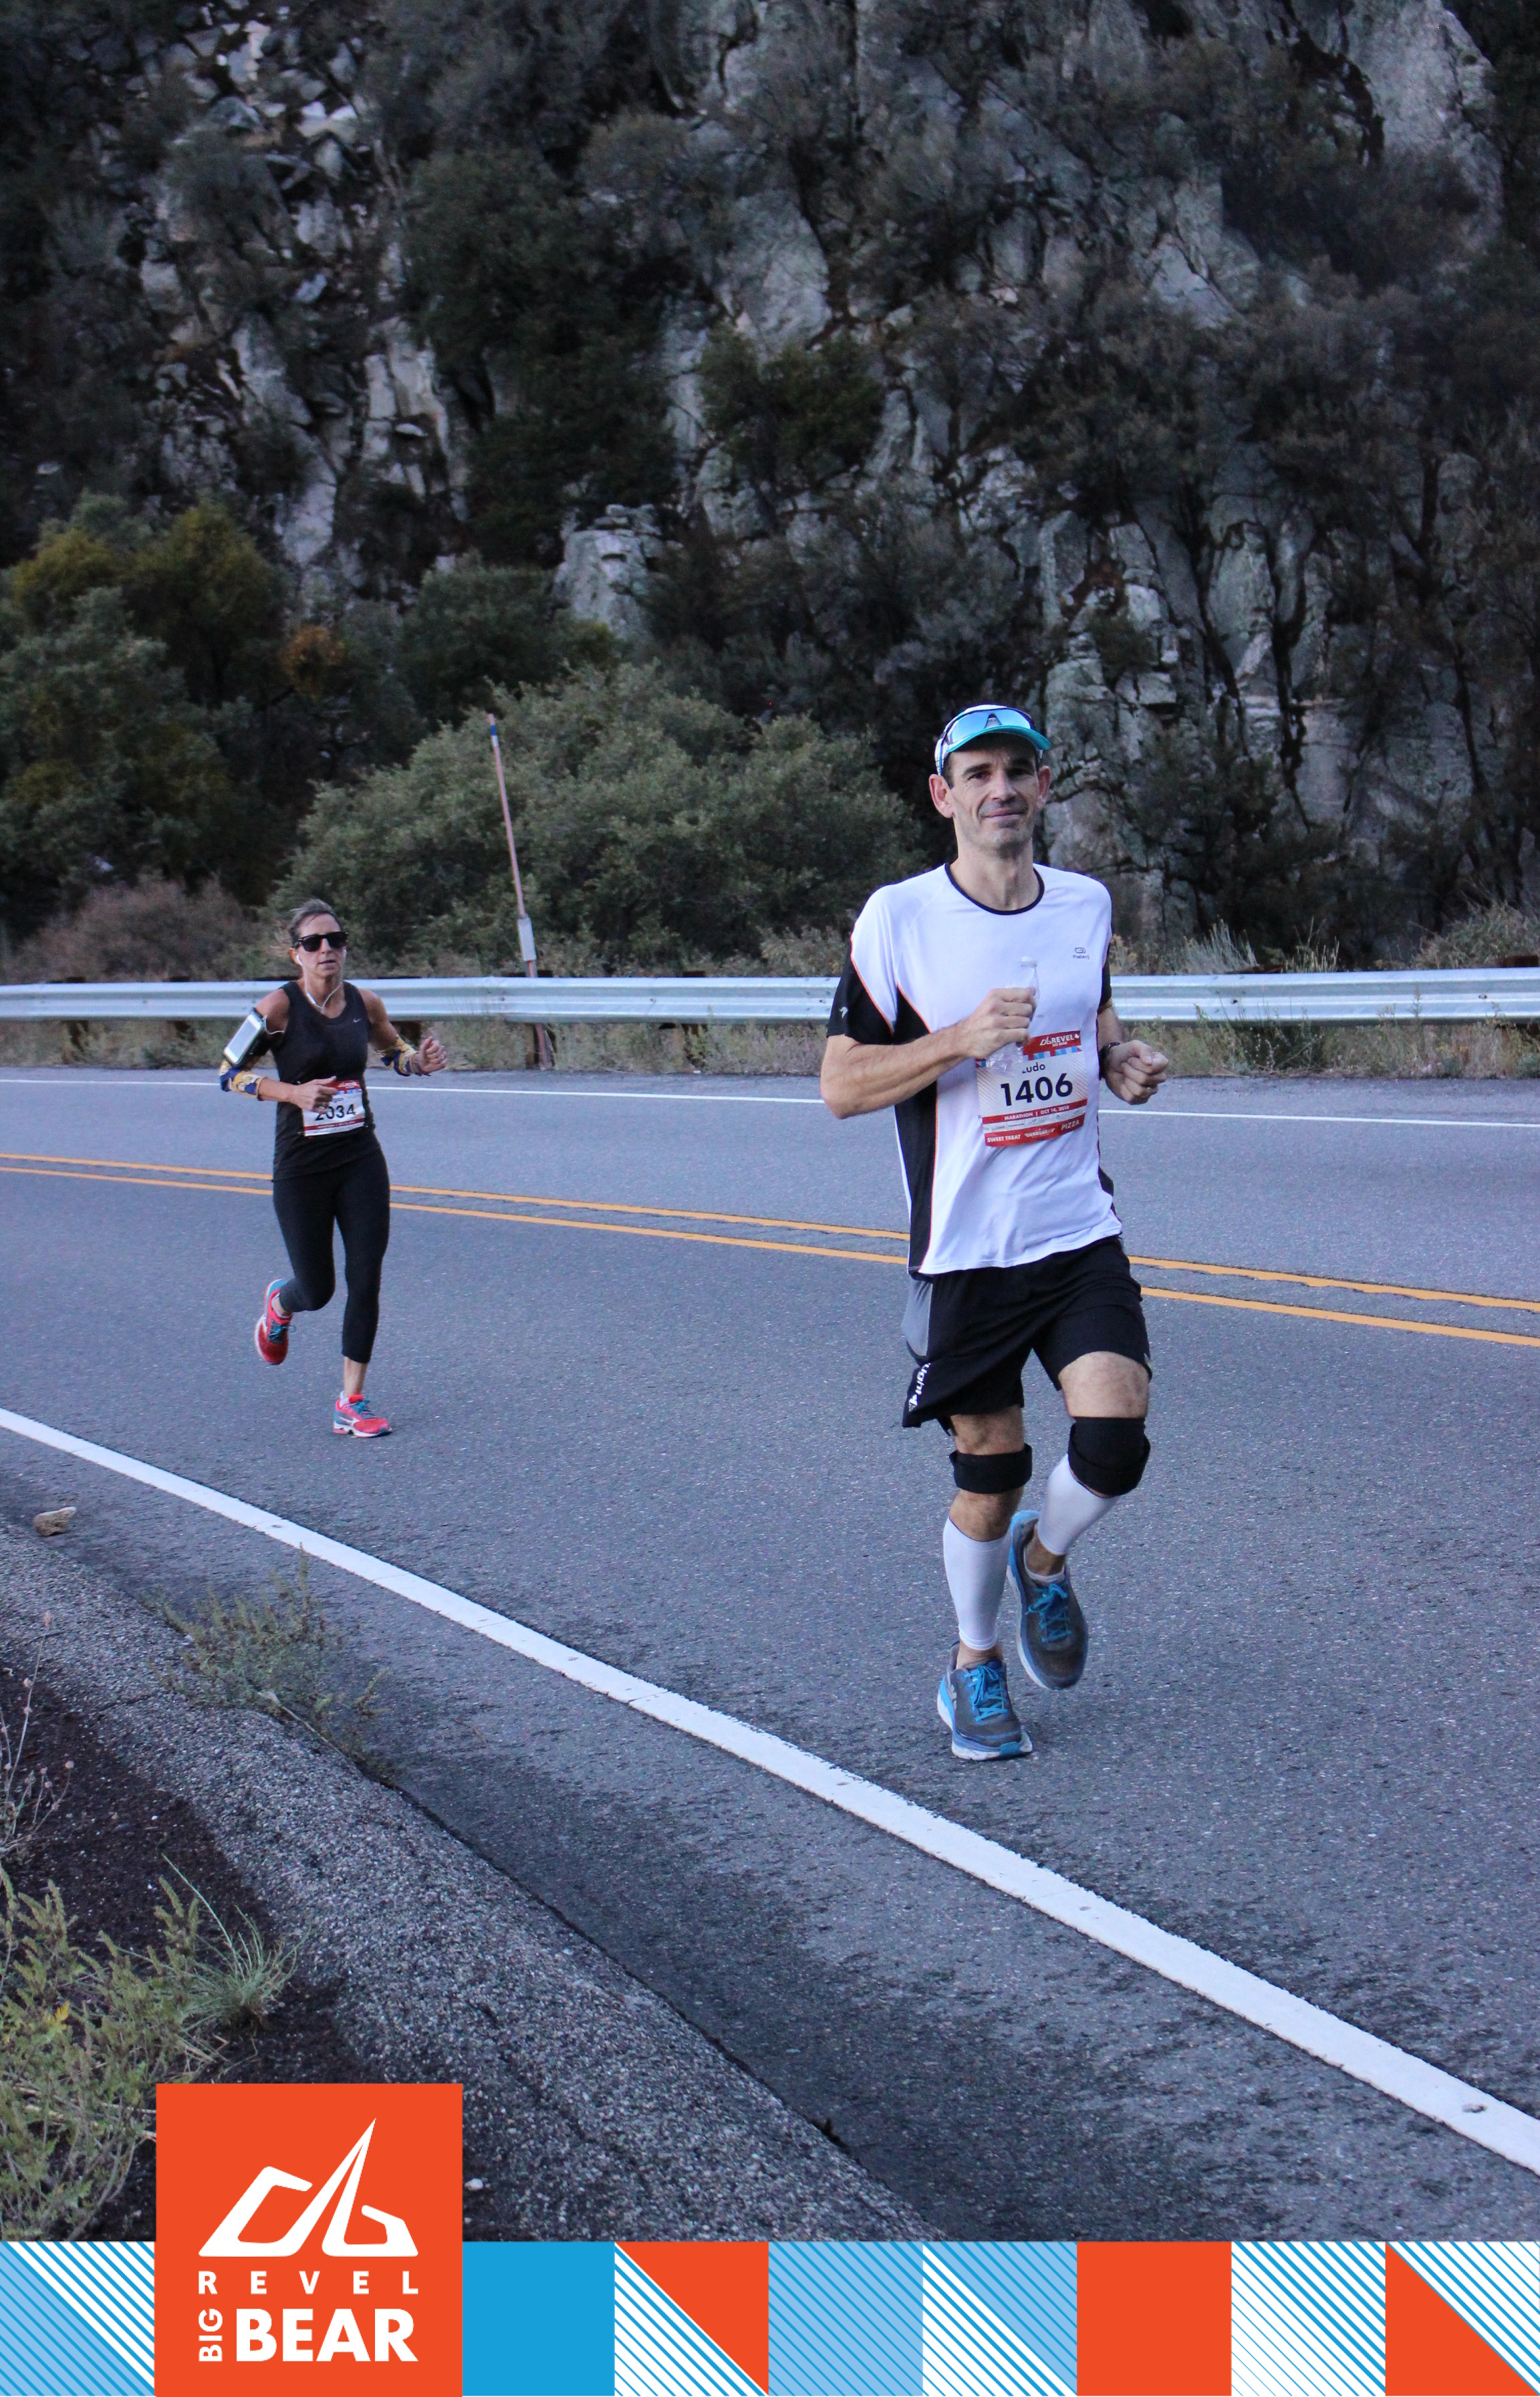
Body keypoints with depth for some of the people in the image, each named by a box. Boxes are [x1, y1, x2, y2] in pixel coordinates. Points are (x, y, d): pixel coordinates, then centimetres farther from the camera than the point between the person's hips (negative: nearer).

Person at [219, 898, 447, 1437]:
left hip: (361, 1160, 3)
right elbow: (229, 1073, -7)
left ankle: (352, 1403, 6)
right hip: (300, 1168, -3)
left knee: (366, 1281, -4)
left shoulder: (365, 1004, 1)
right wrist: (293, 1092, -21)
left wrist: (421, 1062, -2)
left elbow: (392, 1051, 21)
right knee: (317, 1291, 5)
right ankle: (278, 1305, 43)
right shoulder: (279, 1007, -12)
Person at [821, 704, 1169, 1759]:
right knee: (989, 1476, 5)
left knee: (1116, 1439, -14)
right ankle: (974, 1665, 31)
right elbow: (840, 1085, -7)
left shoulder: (1086, 904, 5)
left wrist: (1126, 1059, 1)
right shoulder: (899, 919, -8)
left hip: (1081, 1233, 3)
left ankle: (1043, 1564, 20)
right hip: (966, 1248, -3)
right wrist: (961, 1040, -21)